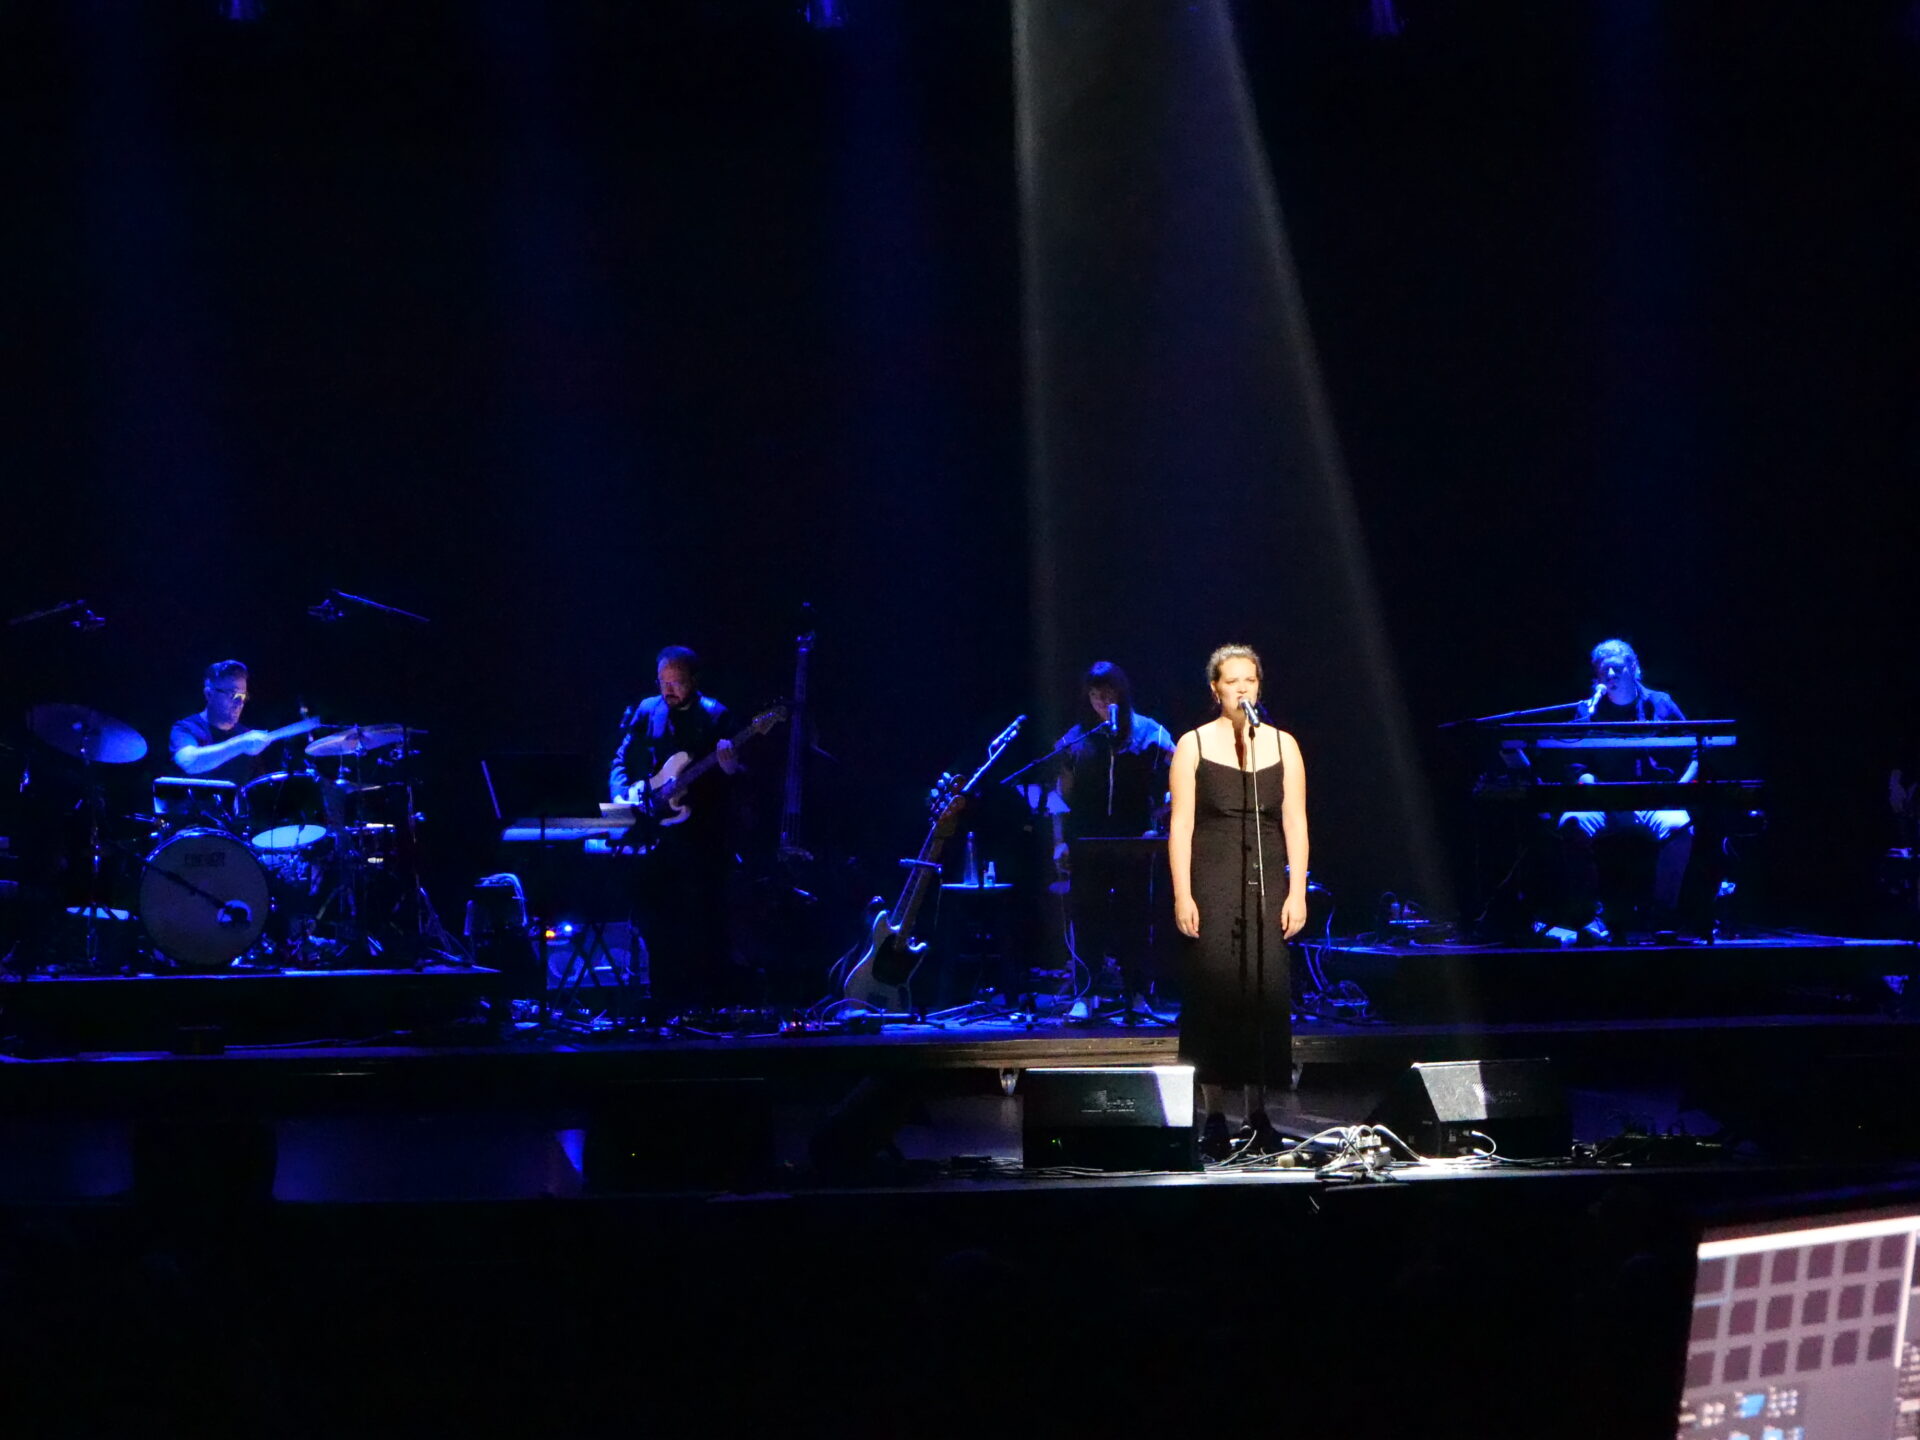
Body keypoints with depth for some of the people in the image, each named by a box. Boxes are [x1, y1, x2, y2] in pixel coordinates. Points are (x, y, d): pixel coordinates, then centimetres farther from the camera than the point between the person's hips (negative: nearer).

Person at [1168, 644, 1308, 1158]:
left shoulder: (1282, 745, 10)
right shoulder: (1193, 745, 4)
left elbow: (1295, 824, 7)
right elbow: (1181, 826, 0)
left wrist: (1297, 893, -1)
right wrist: (1182, 896, -8)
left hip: (1266, 884, 2)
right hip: (1213, 883, -2)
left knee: (1267, 992, -4)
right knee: (1215, 991, -7)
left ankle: (1259, 1116, 2)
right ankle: (1215, 1119, -3)